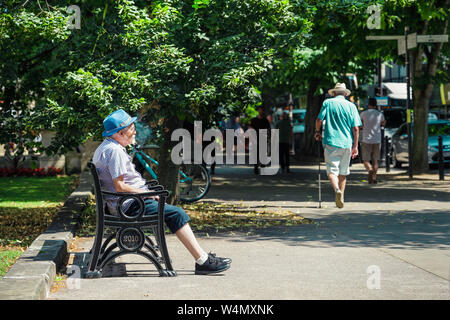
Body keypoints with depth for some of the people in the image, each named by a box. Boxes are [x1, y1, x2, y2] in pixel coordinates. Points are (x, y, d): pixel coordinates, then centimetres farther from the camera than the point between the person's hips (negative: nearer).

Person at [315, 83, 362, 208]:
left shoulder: (328, 103, 2)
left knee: (332, 170, -5)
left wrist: (317, 132, 16)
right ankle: (341, 198, 18)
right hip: (346, 143, 2)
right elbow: (356, 128, 1)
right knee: (343, 172, 15)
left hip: (331, 142, -2)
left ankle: (337, 190, -32)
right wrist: (355, 146, 5)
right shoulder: (351, 106, 6)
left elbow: (319, 119, -3)